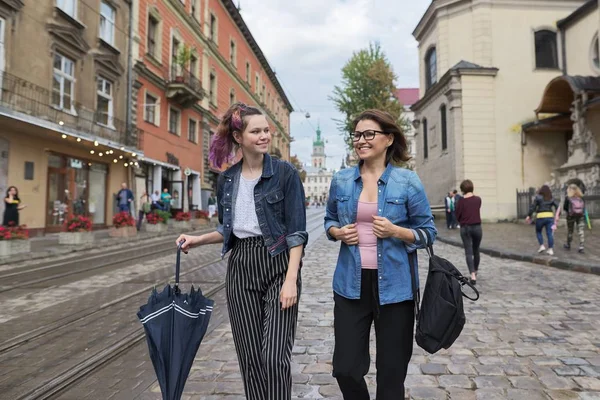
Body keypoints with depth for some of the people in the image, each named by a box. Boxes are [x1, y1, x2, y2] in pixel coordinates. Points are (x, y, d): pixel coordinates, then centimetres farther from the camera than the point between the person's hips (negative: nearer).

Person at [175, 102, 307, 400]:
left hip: (278, 266, -4)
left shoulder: (285, 172, -7)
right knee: (249, 356, 11)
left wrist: (291, 279, -17)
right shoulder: (226, 180, 6)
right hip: (241, 268, 4)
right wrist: (197, 240, 3)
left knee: (275, 356, -5)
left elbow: (296, 231, -10)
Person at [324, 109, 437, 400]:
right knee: (345, 368, 7)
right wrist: (338, 232, -5)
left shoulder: (407, 181, -5)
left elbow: (428, 232, 0)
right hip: (351, 284, 2)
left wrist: (396, 231, -18)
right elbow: (329, 220, 17)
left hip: (393, 285, -2)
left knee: (391, 373, 12)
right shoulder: (341, 180, 3)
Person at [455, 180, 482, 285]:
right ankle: (475, 271, 36)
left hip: (465, 228, -2)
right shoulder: (478, 199, -2)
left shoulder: (460, 201, -9)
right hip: (477, 227, 2)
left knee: (468, 252, -1)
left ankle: (473, 275, -14)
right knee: (476, 250, 19)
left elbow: (457, 217, -3)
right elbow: (477, 211, 12)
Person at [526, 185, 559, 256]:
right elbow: (557, 206, 3)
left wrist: (529, 216, -3)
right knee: (550, 233, 2)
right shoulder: (552, 198, 10)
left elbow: (533, 207, -6)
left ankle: (542, 246, 6)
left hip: (540, 217, -3)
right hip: (550, 216, 3)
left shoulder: (538, 197, 0)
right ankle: (550, 249, 0)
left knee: (538, 232, 16)